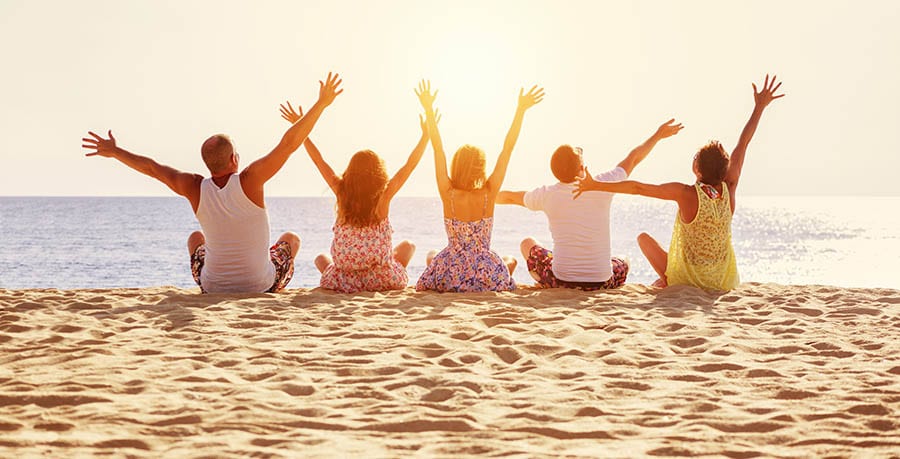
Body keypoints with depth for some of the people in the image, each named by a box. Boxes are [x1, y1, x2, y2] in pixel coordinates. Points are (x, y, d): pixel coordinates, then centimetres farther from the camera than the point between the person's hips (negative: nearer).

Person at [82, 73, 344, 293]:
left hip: (213, 288, 3)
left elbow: (151, 168, 0)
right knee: (291, 239, 29)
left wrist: (114, 151, 14)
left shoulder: (196, 188, -13)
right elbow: (289, 143, -24)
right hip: (263, 285, -2)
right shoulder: (249, 180, -21)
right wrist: (322, 104, -21)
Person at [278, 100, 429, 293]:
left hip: (343, 283, 2)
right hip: (383, 281, -2)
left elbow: (319, 160, 1)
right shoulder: (384, 196, -12)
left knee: (321, 259, 37)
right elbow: (411, 164, -5)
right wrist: (426, 135, 1)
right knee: (407, 246, 30)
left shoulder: (342, 193, -8)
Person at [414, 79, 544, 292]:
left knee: (432, 257, 36)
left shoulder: (448, 194, -13)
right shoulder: (489, 194, -13)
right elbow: (507, 149, -11)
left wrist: (428, 108, -6)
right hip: (488, 280, -1)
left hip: (450, 278, 1)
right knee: (510, 260, 34)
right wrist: (521, 110, -8)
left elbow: (437, 148, -10)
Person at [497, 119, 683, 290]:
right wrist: (658, 135, 25)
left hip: (561, 281, 0)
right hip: (601, 282, 0)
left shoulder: (547, 195, -7)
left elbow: (510, 197, 13)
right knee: (622, 265, 37)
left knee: (528, 244, 27)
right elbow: (633, 159, 8)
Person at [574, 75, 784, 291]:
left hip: (686, 281, -3)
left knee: (644, 238, 17)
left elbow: (637, 188, -24)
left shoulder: (687, 194, -24)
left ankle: (666, 278, 12)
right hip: (722, 284, 3)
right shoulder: (728, 190, -13)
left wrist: (595, 186, -19)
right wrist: (759, 107, 4)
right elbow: (743, 143, -5)